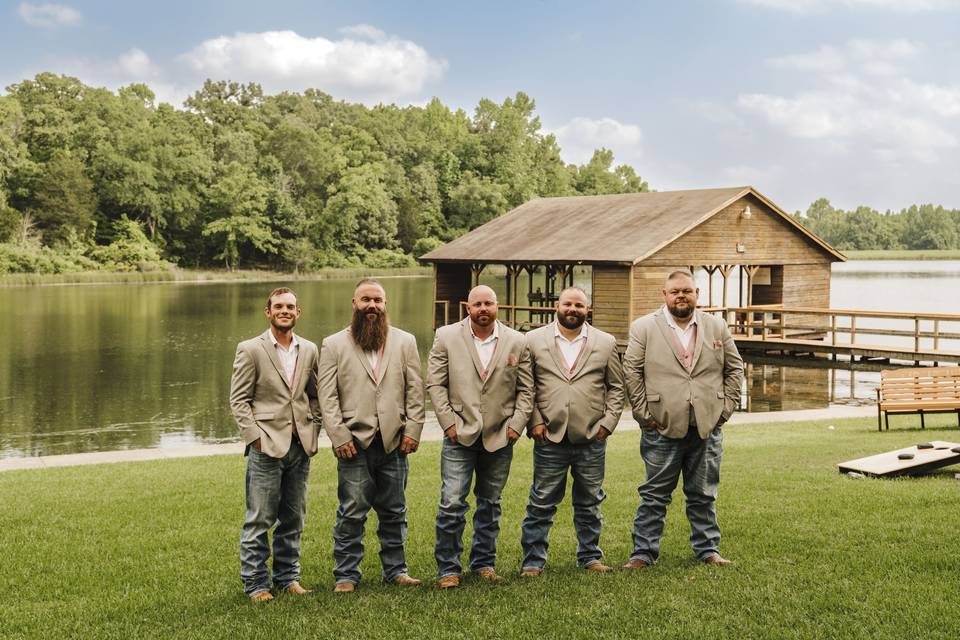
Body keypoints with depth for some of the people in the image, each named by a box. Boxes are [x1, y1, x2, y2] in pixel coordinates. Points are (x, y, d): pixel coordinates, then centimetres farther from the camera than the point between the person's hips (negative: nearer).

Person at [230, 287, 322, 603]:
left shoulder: (309, 350, 10)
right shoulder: (250, 349, -3)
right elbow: (238, 399, -4)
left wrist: (313, 431, 6)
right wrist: (255, 436, -11)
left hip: (300, 446, 5)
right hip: (266, 446, -4)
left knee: (293, 518, 11)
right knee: (259, 520, -1)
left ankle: (288, 576, 22)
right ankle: (255, 583, 8)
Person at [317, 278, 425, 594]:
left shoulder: (405, 342, 10)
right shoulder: (333, 345, 4)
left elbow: (415, 390, 7)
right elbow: (327, 396, -1)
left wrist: (413, 430, -2)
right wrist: (339, 437, -9)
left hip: (394, 442, 2)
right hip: (354, 442, -2)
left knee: (394, 511, 10)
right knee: (351, 513, 0)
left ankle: (395, 569, 21)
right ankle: (346, 574, 10)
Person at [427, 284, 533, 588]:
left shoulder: (516, 342, 4)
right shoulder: (446, 336, 0)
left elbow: (525, 389, 8)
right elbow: (435, 383, 0)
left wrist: (517, 424, -2)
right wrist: (449, 423, -7)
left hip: (500, 438, 2)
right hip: (459, 435, -2)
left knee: (490, 504, 12)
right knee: (451, 503, -7)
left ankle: (484, 562, 24)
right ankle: (447, 568, 4)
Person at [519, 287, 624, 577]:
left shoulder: (605, 343, 7)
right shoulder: (534, 340, 4)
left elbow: (616, 386, 10)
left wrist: (608, 422, 0)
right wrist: (534, 421, -5)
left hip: (592, 437, 2)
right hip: (550, 436, -1)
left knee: (590, 503, 11)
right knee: (541, 504, 2)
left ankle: (590, 556, 24)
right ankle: (533, 561, 10)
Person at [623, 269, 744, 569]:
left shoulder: (717, 327, 9)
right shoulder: (643, 327, -1)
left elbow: (734, 368, 14)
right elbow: (631, 371, -2)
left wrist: (726, 406, 6)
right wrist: (644, 414, -6)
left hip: (707, 428, 2)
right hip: (663, 427, -2)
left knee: (704, 495, 12)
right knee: (654, 495, 3)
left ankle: (707, 549, 22)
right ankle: (644, 552, 11)